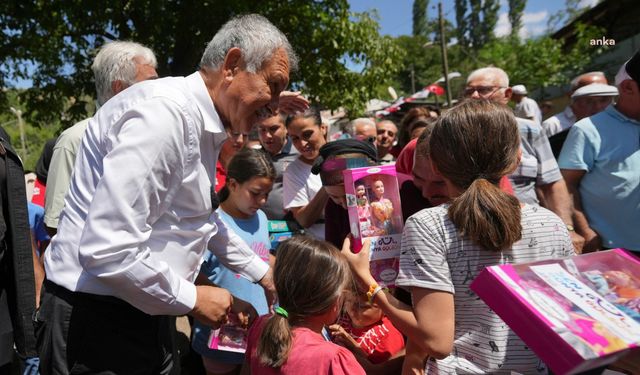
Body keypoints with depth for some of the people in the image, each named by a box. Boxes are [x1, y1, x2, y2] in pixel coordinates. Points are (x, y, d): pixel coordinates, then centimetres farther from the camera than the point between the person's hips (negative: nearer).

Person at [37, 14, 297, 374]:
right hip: (98, 321, -9)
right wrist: (192, 299, -15)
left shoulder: (200, 124, 8)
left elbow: (204, 218, 22)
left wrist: (261, 272, 26)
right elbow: (106, 251, -29)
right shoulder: (165, 114, -24)